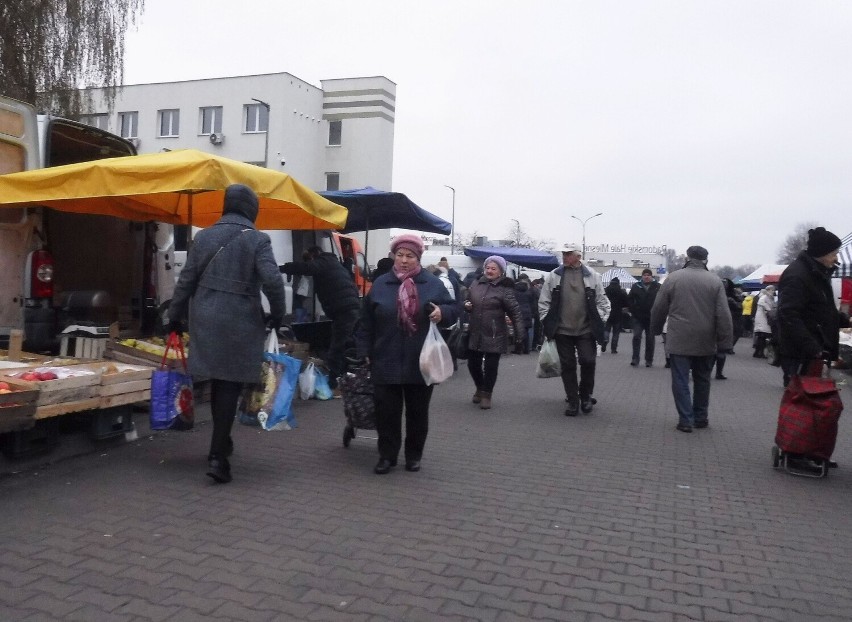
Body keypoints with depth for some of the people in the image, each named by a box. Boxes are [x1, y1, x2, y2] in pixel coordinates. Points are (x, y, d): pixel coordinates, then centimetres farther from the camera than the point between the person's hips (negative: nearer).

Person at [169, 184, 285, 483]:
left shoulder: (203, 236, 8)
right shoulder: (257, 239, -5)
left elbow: (186, 281, 7)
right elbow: (272, 281, -16)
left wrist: (175, 317, 14)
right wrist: (277, 315, -3)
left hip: (205, 319, 5)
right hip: (240, 321, -5)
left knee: (218, 382, 18)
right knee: (230, 387, 0)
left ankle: (221, 442, 33)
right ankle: (217, 456, -2)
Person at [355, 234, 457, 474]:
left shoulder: (433, 284, 2)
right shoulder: (380, 284, 4)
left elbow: (453, 311, 6)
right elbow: (366, 322, 6)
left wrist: (442, 313, -17)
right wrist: (364, 351, 2)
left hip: (421, 363, 0)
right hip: (386, 362, 0)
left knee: (418, 412, 11)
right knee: (386, 411, 4)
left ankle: (414, 455, 26)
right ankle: (387, 455, 19)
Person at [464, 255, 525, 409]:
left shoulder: (504, 289, -10)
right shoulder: (476, 284, 6)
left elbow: (515, 312, -13)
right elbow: (467, 300, 21)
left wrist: (519, 333, -17)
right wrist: (466, 305, -3)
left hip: (494, 335, -5)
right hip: (475, 333, 5)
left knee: (490, 365, 1)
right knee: (473, 363, 12)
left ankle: (486, 394, 19)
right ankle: (480, 389, 37)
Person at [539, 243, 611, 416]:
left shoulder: (592, 276, 2)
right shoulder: (553, 276, 3)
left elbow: (602, 302, 6)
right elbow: (544, 302, 6)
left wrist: (599, 322, 0)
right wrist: (547, 324, 1)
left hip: (586, 330, -1)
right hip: (562, 330, 1)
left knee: (588, 362, -5)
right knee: (567, 366, 5)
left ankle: (585, 395, 19)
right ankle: (572, 401, 16)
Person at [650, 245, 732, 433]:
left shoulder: (673, 277, -3)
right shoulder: (715, 281, -2)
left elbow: (658, 309, 2)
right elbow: (724, 316, -5)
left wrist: (656, 329, 19)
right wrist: (724, 343, -1)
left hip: (679, 341, -2)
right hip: (705, 342, 2)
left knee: (681, 381, 3)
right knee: (702, 380, 16)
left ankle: (686, 420, 1)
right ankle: (701, 418, 25)